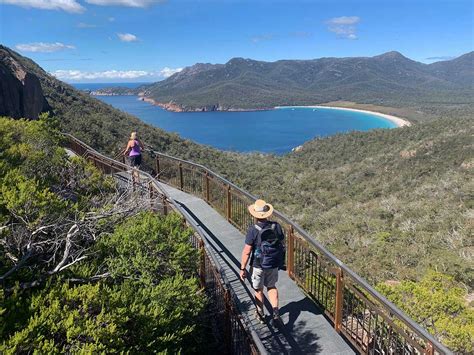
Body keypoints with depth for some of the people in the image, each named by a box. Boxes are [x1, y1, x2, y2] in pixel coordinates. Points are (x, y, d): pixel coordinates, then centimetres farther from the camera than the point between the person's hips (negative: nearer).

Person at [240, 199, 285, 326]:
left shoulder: (253, 230, -21)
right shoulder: (276, 226, -9)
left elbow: (246, 252, -18)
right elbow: (282, 245, 2)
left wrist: (243, 268, -7)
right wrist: (281, 261, 18)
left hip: (258, 265, -3)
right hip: (274, 264, 4)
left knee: (258, 289, 19)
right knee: (272, 287, 26)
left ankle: (260, 314, 36)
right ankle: (275, 312, 13)